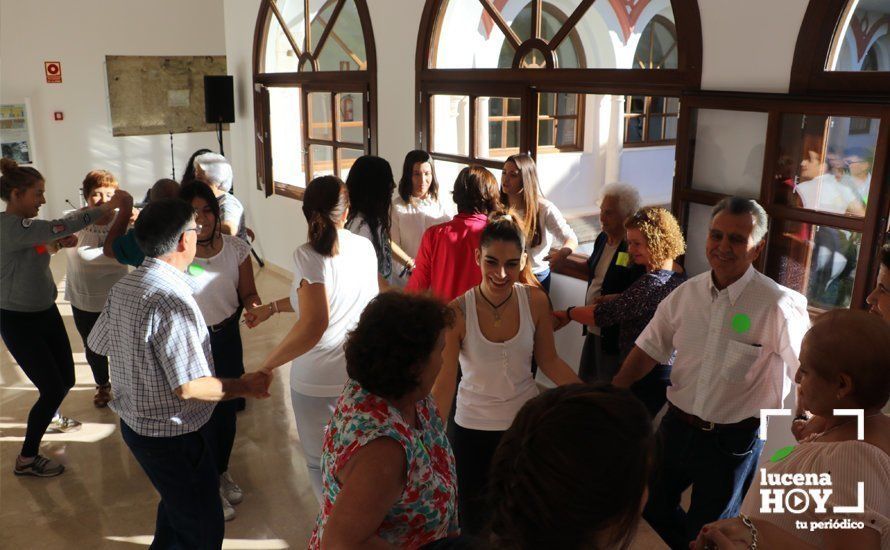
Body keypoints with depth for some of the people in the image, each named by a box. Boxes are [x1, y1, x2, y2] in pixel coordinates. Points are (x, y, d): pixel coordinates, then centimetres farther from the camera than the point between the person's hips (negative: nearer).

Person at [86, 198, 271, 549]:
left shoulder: (124, 286, 1)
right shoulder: (171, 299, -29)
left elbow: (98, 343, 14)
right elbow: (190, 386, -29)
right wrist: (247, 386, -16)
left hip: (134, 423, 10)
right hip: (172, 435, -9)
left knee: (177, 505, 30)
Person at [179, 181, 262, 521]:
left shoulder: (235, 248, -7)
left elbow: (248, 293, 0)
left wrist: (254, 305, -18)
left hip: (228, 339, 4)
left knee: (228, 410, 18)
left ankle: (222, 472, 46)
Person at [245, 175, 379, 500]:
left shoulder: (308, 255, -19)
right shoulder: (365, 247, -1)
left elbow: (313, 325, -29)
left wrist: (267, 364, -15)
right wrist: (271, 308, 19)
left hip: (320, 381, -5)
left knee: (321, 464, 16)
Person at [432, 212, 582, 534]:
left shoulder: (536, 301, -13)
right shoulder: (458, 313, -20)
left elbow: (549, 361, -1)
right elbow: (444, 383, -16)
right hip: (473, 428, -2)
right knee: (473, 522, 15)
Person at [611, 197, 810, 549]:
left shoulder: (779, 306, -19)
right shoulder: (685, 294, -4)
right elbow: (647, 351, 2)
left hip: (735, 441, -4)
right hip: (677, 427, 5)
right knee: (651, 511, 22)